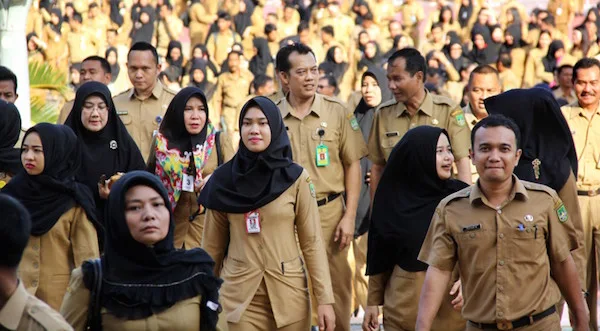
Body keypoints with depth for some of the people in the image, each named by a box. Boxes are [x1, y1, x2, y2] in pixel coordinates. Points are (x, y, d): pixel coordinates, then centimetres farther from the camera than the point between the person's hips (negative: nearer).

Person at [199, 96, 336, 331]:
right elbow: (212, 245, 6)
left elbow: (312, 241, -3)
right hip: (239, 296, 0)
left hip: (288, 295, 0)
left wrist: (324, 298, -8)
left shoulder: (296, 178, -3)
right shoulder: (223, 180, 0)